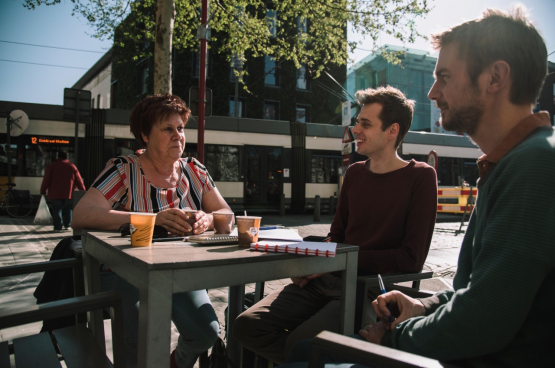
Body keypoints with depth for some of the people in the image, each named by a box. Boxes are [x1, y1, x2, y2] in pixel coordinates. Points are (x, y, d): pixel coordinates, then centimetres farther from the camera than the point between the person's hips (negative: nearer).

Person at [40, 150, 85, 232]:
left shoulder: (52, 166, 0)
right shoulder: (72, 166, 4)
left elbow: (46, 180, -2)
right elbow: (79, 180, 6)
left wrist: (43, 191, 6)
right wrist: (83, 191, 13)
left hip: (55, 194, -1)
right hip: (69, 194, 1)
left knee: (57, 210, 3)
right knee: (68, 210, 13)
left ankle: (57, 227, 1)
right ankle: (67, 225, 17)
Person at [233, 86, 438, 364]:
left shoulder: (421, 177, -4)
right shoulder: (355, 173, 15)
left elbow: (412, 259, -10)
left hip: (370, 288, -6)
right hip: (327, 279, 6)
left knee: (299, 343, -28)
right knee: (248, 326, -11)